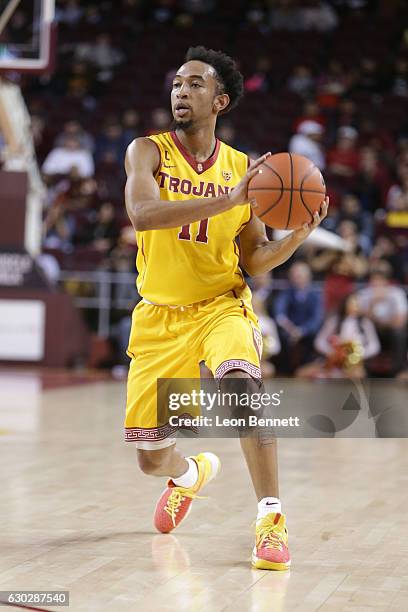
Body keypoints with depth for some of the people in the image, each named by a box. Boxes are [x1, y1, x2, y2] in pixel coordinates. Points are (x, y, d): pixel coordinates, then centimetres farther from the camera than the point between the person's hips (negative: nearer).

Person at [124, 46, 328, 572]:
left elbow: (255, 260, 4)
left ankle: (270, 518, -26)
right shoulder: (149, 151, -6)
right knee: (151, 459, 8)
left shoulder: (242, 168, 1)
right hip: (160, 315, 1)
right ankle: (191, 473, 46)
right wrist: (225, 200, -36)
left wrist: (299, 234, -15)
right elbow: (141, 212, -28)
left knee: (240, 383, -35)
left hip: (222, 306, -1)